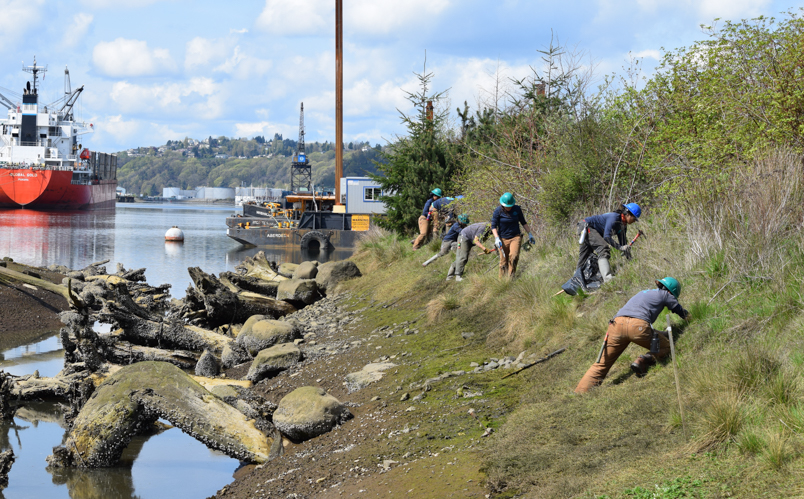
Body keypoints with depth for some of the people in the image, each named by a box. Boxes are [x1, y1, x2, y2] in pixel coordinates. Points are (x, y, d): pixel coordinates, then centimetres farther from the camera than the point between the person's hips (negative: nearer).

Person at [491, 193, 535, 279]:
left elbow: (523, 222, 14)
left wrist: (529, 234, 14)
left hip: (516, 237, 1)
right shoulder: (498, 211, -8)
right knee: (503, 262, -1)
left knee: (514, 257, -22)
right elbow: (493, 226, -5)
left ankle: (511, 277, -11)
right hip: (503, 239, -1)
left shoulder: (517, 209, -1)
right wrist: (497, 238, -18)